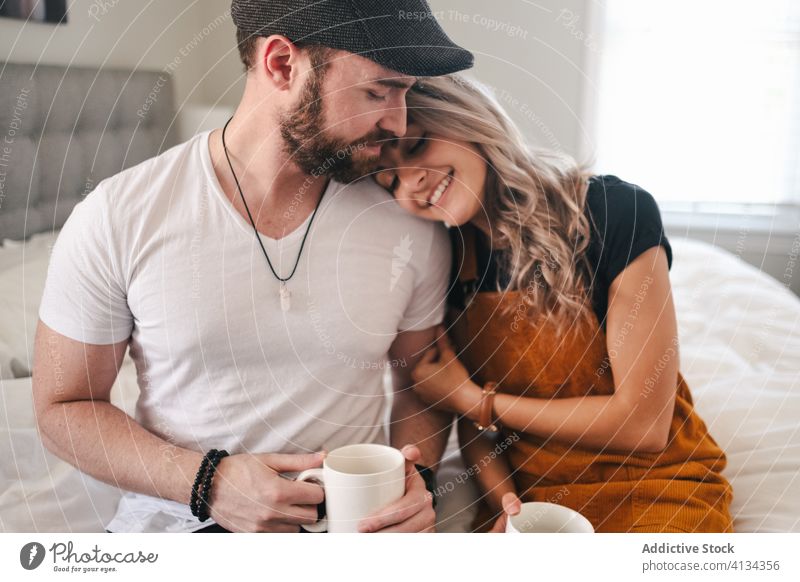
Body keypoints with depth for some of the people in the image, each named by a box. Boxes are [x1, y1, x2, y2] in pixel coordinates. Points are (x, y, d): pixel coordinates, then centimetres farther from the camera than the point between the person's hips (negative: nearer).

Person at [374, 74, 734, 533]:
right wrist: (503, 503, -12)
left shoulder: (615, 212, -15)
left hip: (651, 491, -2)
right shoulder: (450, 256, -1)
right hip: (525, 493, 3)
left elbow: (643, 423, -15)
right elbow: (470, 412, 7)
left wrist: (476, 401, -9)